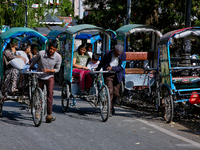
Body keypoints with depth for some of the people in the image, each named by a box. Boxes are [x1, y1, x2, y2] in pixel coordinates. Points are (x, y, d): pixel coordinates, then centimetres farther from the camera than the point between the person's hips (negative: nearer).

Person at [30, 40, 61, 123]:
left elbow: (57, 69, -4)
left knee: (50, 93, -20)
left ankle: (49, 115, -23)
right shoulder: (41, 53, -18)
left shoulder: (58, 57, -16)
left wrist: (48, 70, -21)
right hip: (39, 77, 1)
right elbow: (34, 62, 1)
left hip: (49, 77, -1)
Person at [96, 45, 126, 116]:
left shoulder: (123, 55, -6)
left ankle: (110, 104, 34)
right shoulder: (108, 54, -7)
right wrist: (96, 71, 18)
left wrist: (112, 68, -21)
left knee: (116, 93, 4)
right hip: (108, 75, -2)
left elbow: (121, 67, -9)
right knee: (109, 91, -14)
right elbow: (101, 63, 7)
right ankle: (109, 110, -11)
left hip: (117, 75, 2)